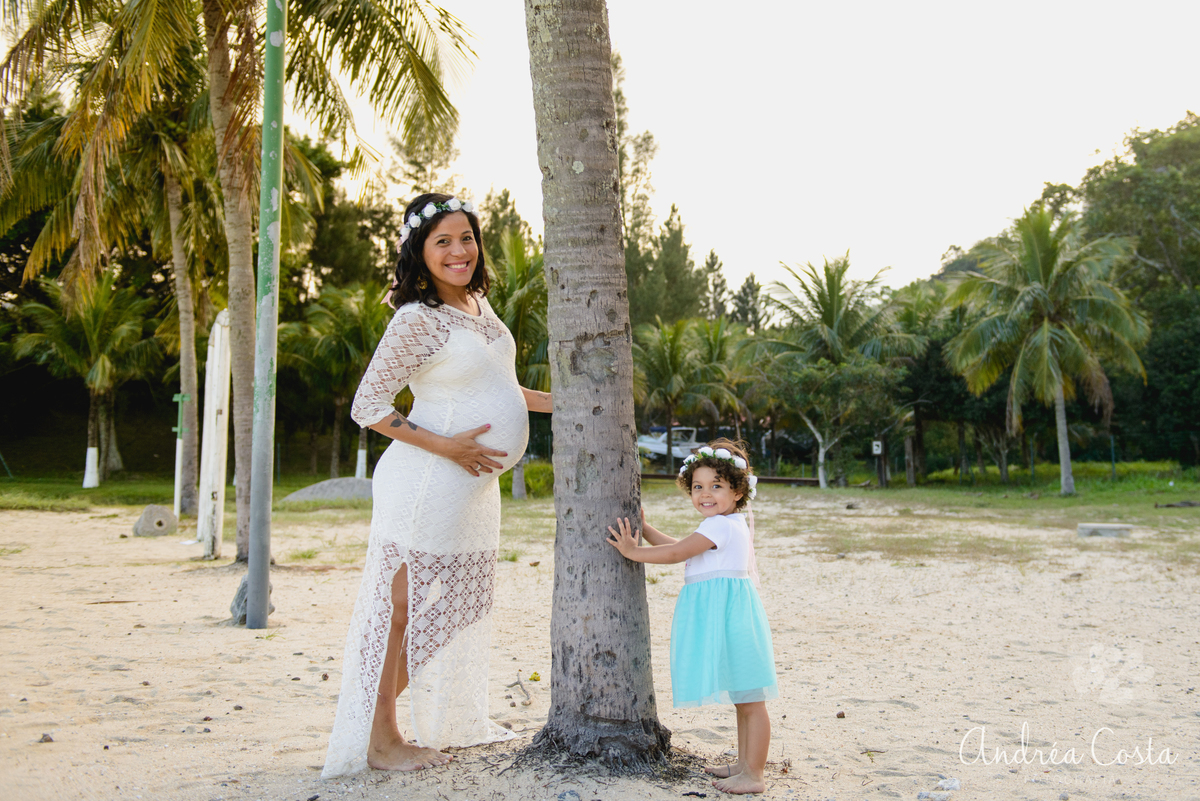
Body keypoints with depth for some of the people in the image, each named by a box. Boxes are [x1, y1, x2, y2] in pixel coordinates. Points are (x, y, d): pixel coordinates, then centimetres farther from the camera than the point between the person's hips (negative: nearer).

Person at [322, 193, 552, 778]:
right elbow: (368, 407, -15)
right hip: (428, 483, -9)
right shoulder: (417, 320, -16)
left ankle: (440, 724, 34)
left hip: (476, 482, 9)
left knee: (449, 608, 18)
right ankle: (379, 739, 14)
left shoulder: (479, 305, 10)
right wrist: (447, 446, -21)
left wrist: (559, 401, 21)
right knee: (405, 606, 0)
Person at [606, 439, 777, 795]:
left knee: (750, 701, -4)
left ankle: (754, 776, 1)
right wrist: (643, 528, 26)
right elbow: (680, 547, 24)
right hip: (718, 615, 11)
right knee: (743, 699, 18)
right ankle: (744, 763, 29)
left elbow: (676, 553, -18)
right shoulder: (731, 526, 19)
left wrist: (633, 551, -9)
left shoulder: (720, 526, -14)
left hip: (728, 614, -11)